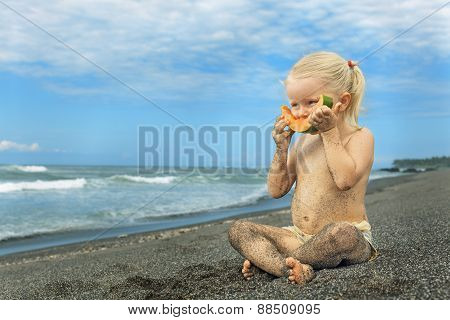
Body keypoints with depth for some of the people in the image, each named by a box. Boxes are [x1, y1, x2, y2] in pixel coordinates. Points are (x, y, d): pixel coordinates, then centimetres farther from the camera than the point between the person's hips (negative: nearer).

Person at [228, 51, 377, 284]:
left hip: (352, 236, -5)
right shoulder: (302, 141, 11)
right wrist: (281, 148, -3)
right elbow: (277, 191, 7)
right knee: (238, 230, -9)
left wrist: (330, 133, -17)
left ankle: (264, 258, -23)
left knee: (341, 233, -41)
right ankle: (292, 268, -33)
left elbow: (345, 179, -25)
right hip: (300, 236, 6)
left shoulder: (360, 136, -5)